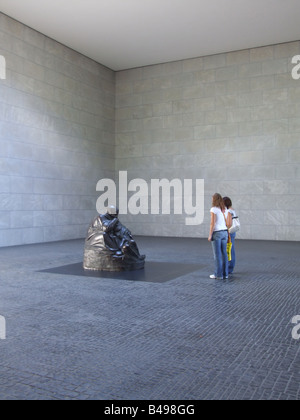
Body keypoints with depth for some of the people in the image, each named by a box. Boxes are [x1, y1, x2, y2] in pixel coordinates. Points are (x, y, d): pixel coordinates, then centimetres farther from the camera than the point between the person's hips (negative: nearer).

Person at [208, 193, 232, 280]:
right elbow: (229, 223, 6)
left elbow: (212, 223, -17)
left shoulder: (213, 209, -13)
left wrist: (210, 235, -12)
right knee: (224, 254, 10)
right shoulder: (225, 209, 7)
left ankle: (218, 274, 2)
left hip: (216, 233, -7)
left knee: (217, 255, -1)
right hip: (224, 233, 7)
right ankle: (225, 273, 13)